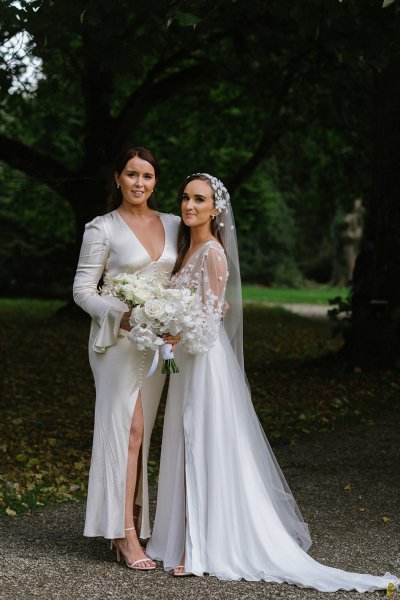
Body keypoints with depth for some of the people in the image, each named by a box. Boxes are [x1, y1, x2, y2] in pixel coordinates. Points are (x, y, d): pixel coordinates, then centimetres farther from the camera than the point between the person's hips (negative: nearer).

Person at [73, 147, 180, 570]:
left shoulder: (172, 225, 10)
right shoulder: (103, 230, -4)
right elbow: (82, 289, -5)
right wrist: (124, 316, -19)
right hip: (117, 337, -5)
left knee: (139, 432, 8)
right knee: (127, 427, -9)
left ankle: (128, 523, 17)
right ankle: (126, 535, -5)